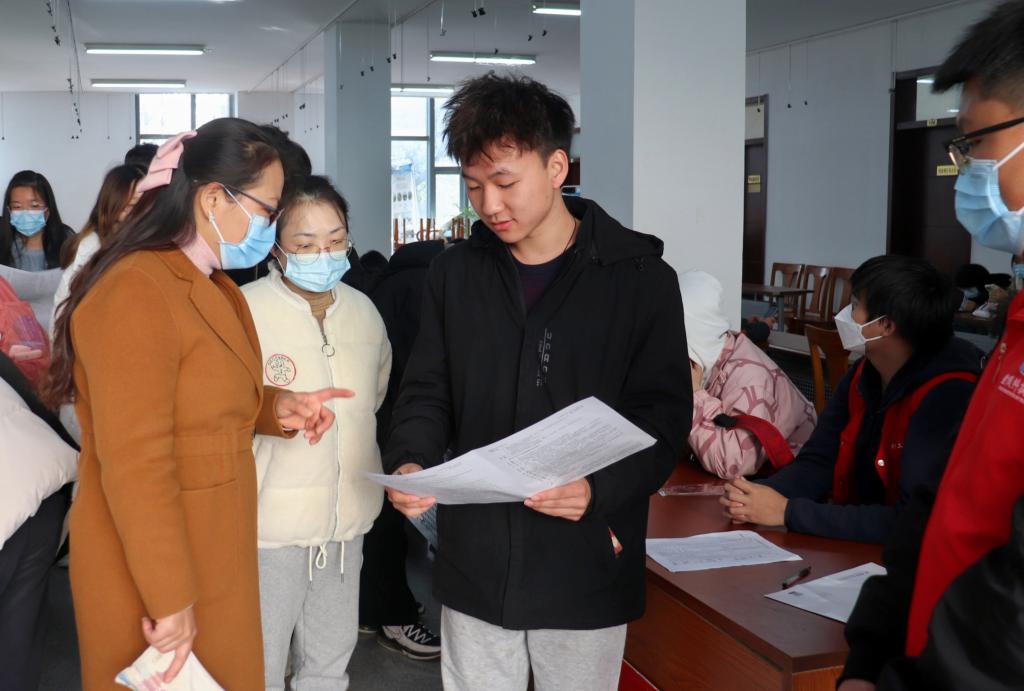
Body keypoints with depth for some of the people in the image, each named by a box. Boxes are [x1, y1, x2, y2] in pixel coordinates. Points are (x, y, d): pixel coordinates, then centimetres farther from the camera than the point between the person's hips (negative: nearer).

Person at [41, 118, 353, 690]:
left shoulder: (215, 289, 10)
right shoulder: (136, 292, -22)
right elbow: (134, 463, -25)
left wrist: (275, 409, 1)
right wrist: (169, 598, -21)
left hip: (212, 559, 9)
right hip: (153, 574, -9)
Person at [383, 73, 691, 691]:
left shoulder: (641, 278, -6)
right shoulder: (455, 273, 5)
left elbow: (661, 418, -8)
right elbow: (428, 394, 8)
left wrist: (599, 488, -26)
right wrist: (411, 461, -12)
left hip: (586, 569, -3)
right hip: (475, 563, 3)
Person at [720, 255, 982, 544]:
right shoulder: (863, 375, 2)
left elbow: (914, 522, -27)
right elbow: (817, 462, 5)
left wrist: (788, 512, -24)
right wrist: (760, 494, -15)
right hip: (856, 550, 6)